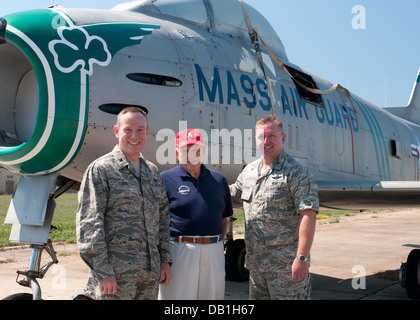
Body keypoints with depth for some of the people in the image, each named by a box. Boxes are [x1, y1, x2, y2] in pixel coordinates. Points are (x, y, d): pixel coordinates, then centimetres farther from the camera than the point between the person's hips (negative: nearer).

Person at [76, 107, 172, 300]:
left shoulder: (152, 171, 14)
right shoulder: (100, 169, -4)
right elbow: (89, 224, -10)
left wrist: (165, 260, 12)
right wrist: (103, 272, -15)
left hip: (150, 273, 6)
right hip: (116, 275, -6)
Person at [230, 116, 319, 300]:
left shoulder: (296, 172, -10)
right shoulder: (249, 171, 12)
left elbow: (308, 215, -17)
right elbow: (232, 193, 31)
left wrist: (302, 258, -23)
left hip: (286, 265, -7)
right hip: (256, 264, 7)